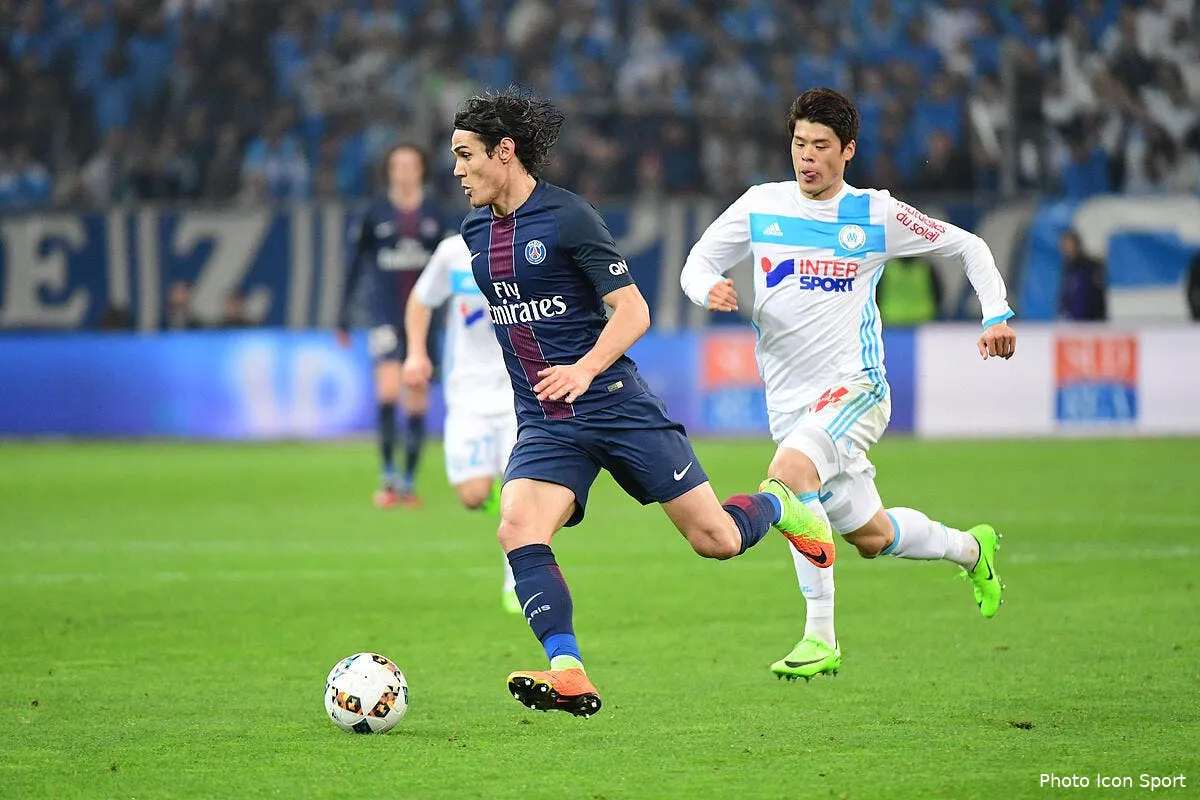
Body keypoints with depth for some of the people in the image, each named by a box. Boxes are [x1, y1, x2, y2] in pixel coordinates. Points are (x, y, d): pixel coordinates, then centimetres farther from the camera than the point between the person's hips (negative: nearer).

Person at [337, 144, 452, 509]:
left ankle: (409, 481, 13)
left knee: (417, 402, 4)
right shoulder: (376, 215, 1)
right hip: (386, 313, -2)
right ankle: (388, 475, -12)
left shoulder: (434, 215, 6)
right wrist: (343, 316, 3)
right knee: (389, 389, -19)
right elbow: (356, 265, 5)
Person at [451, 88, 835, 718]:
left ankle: (778, 505, 33)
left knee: (716, 541, -1)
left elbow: (632, 311, -12)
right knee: (517, 532, -23)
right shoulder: (475, 232, 10)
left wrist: (583, 370, -26)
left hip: (615, 404, -5)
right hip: (543, 426, 5)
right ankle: (568, 676, -28)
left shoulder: (568, 217, -11)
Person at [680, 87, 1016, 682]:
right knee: (871, 537, 12)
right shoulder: (761, 205, 5)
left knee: (789, 471, -33)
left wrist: (997, 315, -5)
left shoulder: (875, 214, -3)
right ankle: (970, 548, 44)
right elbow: (698, 261, 11)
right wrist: (710, 289, -13)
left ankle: (821, 637, -27)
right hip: (788, 402, 5)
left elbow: (968, 247, 8)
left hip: (853, 387, -5)